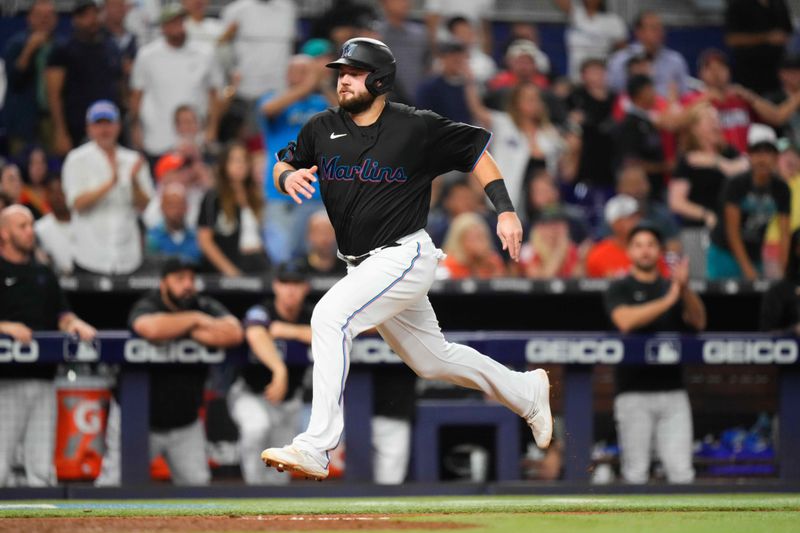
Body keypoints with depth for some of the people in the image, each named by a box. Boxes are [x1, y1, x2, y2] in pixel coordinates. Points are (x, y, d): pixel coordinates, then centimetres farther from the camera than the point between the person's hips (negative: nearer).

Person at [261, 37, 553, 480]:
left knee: (331, 316, -28)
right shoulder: (322, 129, 2)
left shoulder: (417, 128, -11)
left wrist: (505, 210, -9)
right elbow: (283, 166, 11)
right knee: (432, 359, 20)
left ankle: (315, 448, -31)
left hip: (404, 257, -7)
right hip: (362, 266, 7)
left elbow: (475, 150, -1)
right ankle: (526, 393, 44)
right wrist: (288, 177, -14)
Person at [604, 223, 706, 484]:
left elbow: (698, 322, 1)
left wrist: (685, 289, -16)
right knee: (636, 472, -4)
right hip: (634, 392, -3)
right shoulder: (620, 289, 6)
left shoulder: (672, 287, 16)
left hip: (673, 391, 3)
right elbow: (625, 320, -14)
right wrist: (668, 300, -17)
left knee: (681, 470, -5)